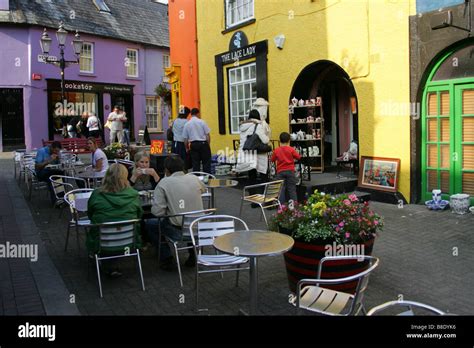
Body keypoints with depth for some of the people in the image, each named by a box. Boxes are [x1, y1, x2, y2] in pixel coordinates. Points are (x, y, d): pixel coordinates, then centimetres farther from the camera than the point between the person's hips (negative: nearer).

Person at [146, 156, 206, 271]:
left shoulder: (164, 183, -9)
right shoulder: (194, 178, 2)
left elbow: (157, 211, -14)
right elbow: (204, 189, 26)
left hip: (177, 231, -4)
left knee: (149, 224, 21)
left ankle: (166, 258, 18)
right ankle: (193, 254, 32)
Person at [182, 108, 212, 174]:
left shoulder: (187, 124, 3)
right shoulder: (202, 122, -4)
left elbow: (185, 138, 6)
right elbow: (207, 134, -5)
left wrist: (187, 148, 18)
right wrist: (208, 144, 4)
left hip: (193, 145, 2)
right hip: (203, 143, -2)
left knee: (195, 163, 7)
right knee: (206, 162, 3)